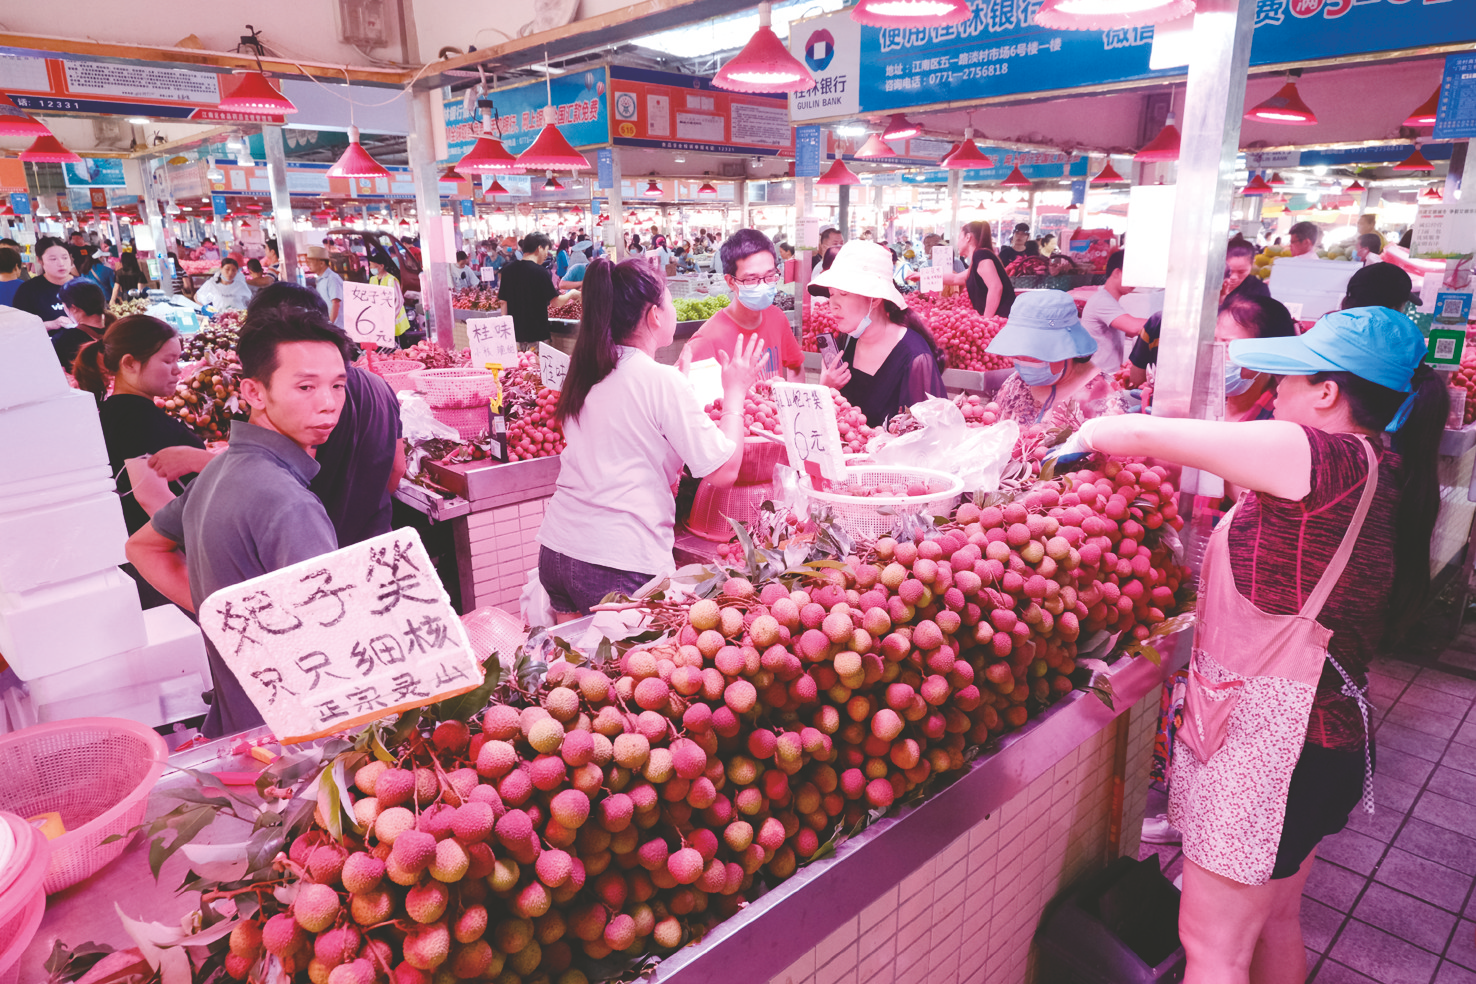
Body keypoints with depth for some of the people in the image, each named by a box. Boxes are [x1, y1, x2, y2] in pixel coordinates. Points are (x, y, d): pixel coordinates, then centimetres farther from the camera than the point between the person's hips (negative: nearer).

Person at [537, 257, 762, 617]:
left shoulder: (586, 373, 9)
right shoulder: (662, 380, -11)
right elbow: (724, 471, -10)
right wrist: (735, 393, 3)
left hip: (557, 548, 7)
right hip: (620, 566, -7)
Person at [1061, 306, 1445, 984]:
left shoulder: (1322, 457, -23)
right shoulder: (1378, 471, 5)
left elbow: (1141, 435, -26)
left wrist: (1089, 435, -4)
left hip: (1265, 742, -9)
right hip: (1319, 733, 9)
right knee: (1275, 924, 27)